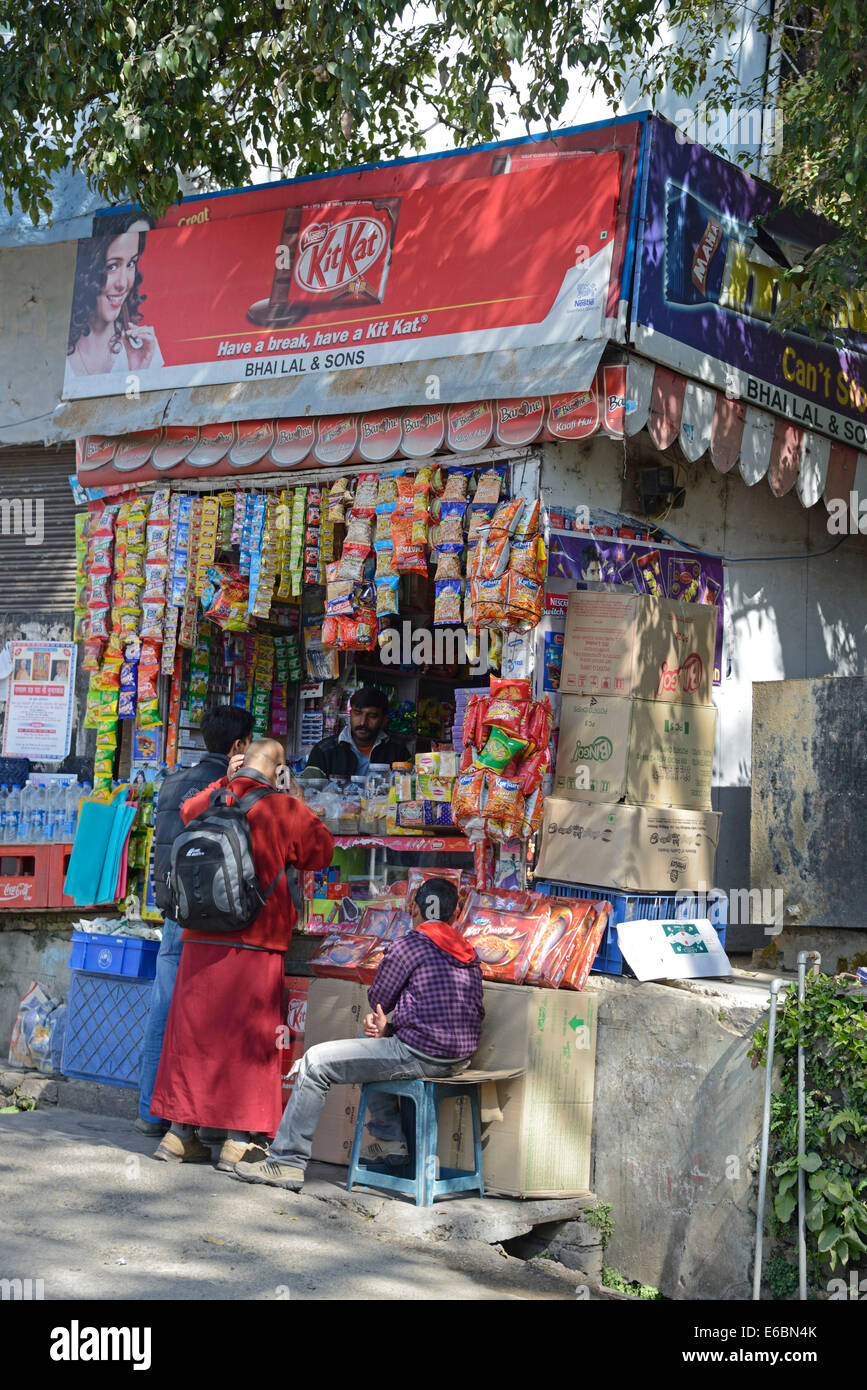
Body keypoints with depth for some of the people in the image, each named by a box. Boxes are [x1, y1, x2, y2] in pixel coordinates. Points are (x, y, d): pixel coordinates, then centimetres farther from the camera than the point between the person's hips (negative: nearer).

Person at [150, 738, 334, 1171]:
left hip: (200, 942, 5)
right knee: (249, 1039, 2)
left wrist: (225, 781, 30)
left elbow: (187, 811, 31)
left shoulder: (209, 803, 7)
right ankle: (237, 1141, 2)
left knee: (194, 1032, 11)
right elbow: (321, 851, 5)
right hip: (255, 946, -4)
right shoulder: (285, 810, -6)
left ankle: (179, 1134, 17)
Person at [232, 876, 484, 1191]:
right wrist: (387, 1025, 4)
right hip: (459, 1056, 9)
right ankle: (389, 1139, 29)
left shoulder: (408, 945, -9)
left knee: (316, 1062, -1)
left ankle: (287, 1162, 0)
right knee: (372, 1044, 33)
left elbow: (378, 1000, 1)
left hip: (420, 1055, -9)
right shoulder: (468, 953, 16)